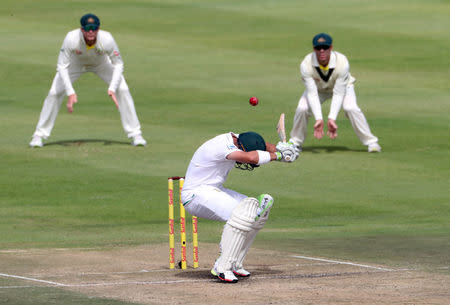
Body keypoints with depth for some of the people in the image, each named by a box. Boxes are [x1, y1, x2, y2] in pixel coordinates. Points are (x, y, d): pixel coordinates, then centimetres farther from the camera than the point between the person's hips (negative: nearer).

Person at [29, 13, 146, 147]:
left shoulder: (107, 39, -38)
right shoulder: (71, 39, -40)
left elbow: (118, 65, -24)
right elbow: (62, 66, -32)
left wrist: (112, 88, -36)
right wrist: (70, 92, -40)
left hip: (101, 64, 1)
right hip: (76, 64, -1)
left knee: (122, 90, -13)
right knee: (54, 93, -12)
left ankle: (135, 135, -1)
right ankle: (39, 135, 3)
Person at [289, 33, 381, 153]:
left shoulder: (342, 63, -36)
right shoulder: (306, 65, -33)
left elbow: (338, 94, -34)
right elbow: (312, 93, -33)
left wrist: (332, 119, -43)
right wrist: (318, 119, -44)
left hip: (342, 86, -1)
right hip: (318, 88, 2)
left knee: (351, 108, -27)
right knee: (302, 109, -20)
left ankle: (371, 142, -14)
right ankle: (296, 143, 3)